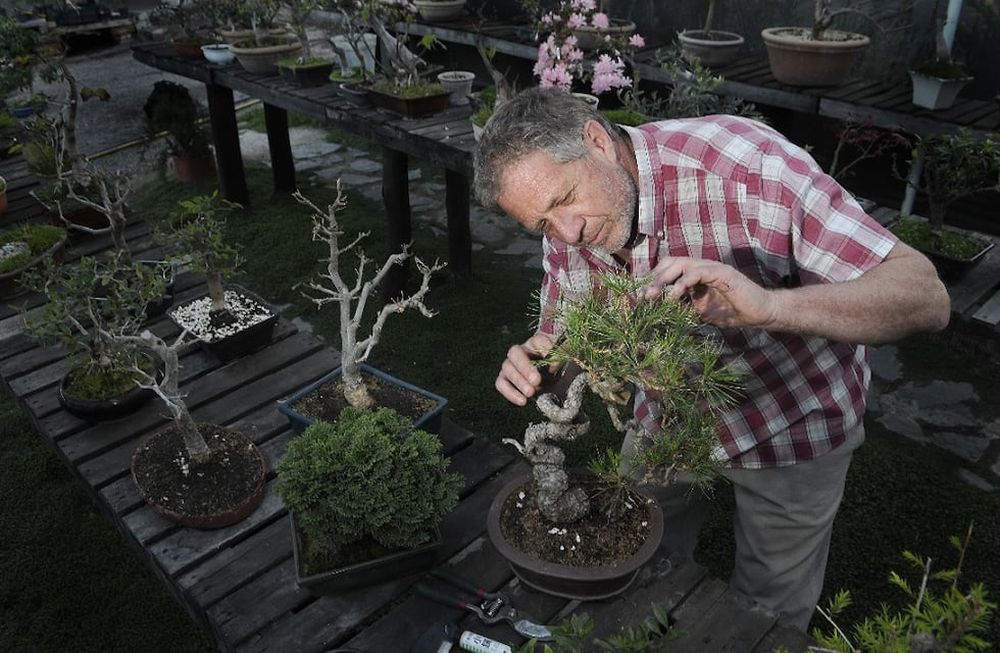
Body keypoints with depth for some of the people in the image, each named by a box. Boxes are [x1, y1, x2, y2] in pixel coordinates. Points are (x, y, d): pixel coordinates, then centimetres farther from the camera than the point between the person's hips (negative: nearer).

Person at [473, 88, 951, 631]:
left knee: (767, 611, 15)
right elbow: (561, 337, -3)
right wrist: (533, 362, -28)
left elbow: (927, 296, -36)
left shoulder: (743, 164, -35)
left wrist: (770, 306, -53)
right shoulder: (564, 221, -16)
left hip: (791, 419, -4)